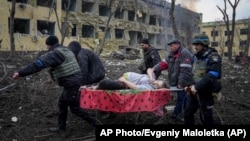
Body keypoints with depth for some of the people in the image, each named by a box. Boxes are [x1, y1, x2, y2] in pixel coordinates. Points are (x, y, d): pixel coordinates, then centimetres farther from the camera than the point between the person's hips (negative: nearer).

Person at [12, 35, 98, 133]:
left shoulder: (55, 53, -16)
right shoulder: (66, 51, 15)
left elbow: (38, 64, -25)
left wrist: (20, 73, -26)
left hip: (70, 83, -10)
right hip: (74, 80, 10)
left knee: (74, 108, 3)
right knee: (62, 103, 19)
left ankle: (94, 122, 15)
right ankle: (61, 127, 29)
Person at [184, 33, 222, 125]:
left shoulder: (213, 57, -16)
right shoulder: (197, 56, 10)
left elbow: (212, 76, -27)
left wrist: (197, 87, -26)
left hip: (205, 92, -8)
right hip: (194, 91, 8)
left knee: (206, 118, 4)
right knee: (188, 113, 14)